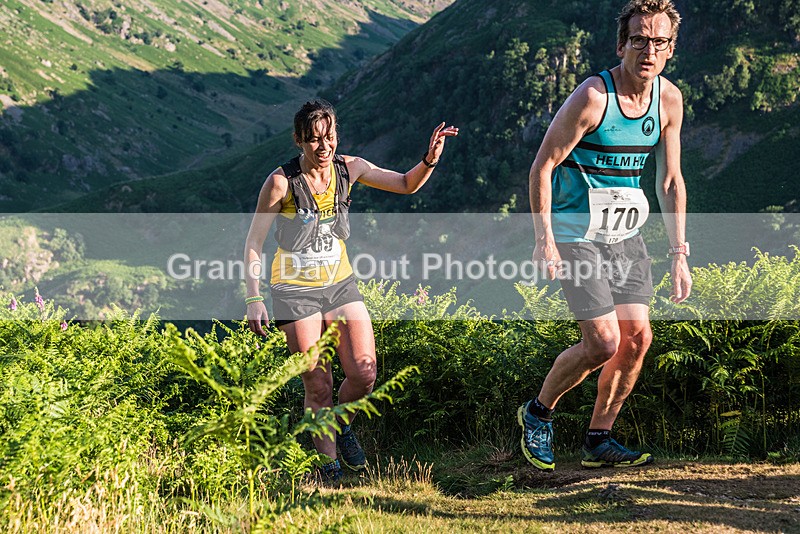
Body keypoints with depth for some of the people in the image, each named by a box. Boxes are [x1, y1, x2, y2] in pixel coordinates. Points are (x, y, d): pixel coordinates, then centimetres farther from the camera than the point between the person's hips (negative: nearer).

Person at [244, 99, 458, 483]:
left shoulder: (349, 169, -4)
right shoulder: (282, 181, -15)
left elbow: (407, 185, 8)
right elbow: (253, 241, -9)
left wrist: (430, 160, -12)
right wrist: (253, 298, -16)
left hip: (341, 283, 4)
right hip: (295, 289, -4)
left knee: (364, 373, -6)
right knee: (318, 387, -2)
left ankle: (340, 422, 25)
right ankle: (328, 462, 16)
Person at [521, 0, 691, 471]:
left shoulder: (669, 100, 0)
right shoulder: (592, 96, -20)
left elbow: (671, 181, 8)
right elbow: (542, 166, -15)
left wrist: (680, 255, 6)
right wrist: (544, 238, -19)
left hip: (625, 234, 7)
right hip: (576, 233, -7)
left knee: (638, 336, 1)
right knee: (604, 342, -11)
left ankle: (599, 441, 16)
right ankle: (538, 413, 14)